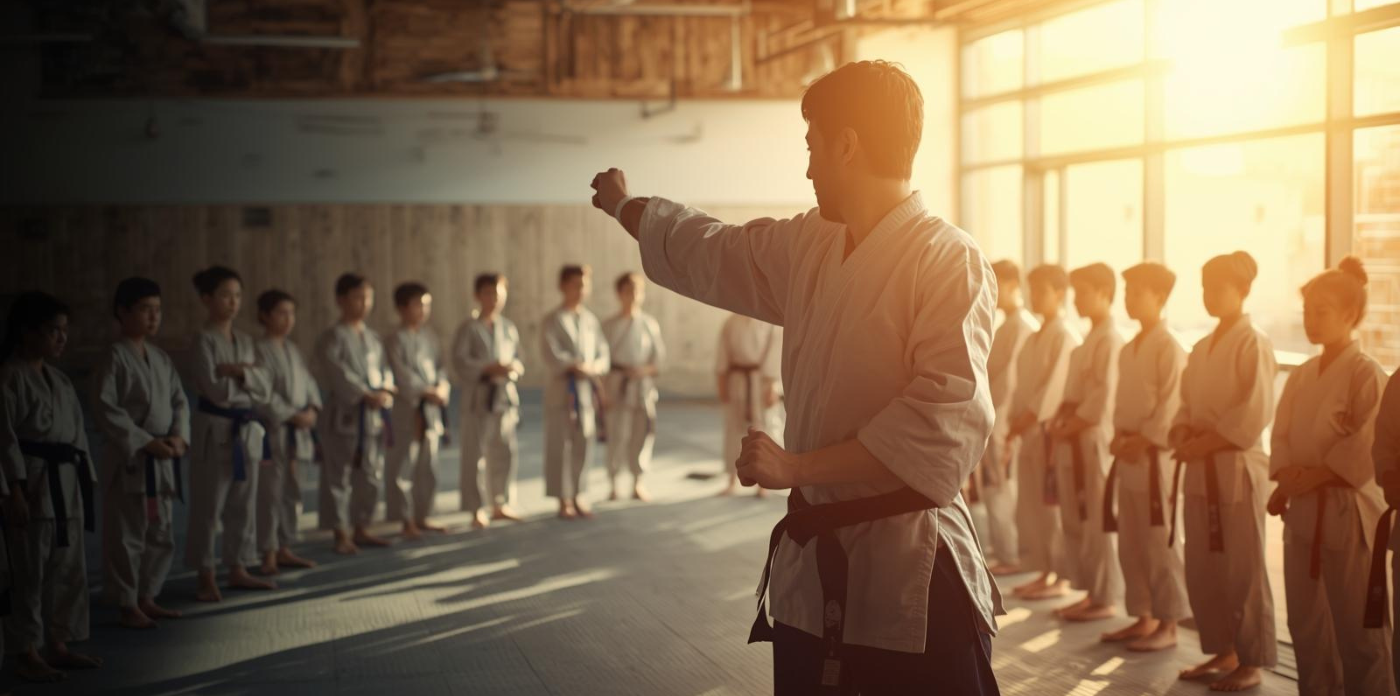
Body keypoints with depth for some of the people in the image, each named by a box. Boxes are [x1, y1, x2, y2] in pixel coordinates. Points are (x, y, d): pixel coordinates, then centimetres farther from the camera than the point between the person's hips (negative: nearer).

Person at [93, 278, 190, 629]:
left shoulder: (162, 358, 10)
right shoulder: (115, 357, -11)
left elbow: (179, 401, 13)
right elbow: (106, 409, -16)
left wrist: (179, 436, -5)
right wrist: (145, 442, -18)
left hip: (163, 460, 7)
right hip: (128, 458, -7)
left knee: (161, 533, 14)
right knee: (126, 534, -1)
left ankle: (147, 597, 27)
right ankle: (128, 605, 10)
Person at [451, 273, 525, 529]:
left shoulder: (509, 327, 10)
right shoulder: (469, 327, -6)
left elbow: (518, 360, 14)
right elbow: (460, 361, -13)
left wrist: (512, 368, -8)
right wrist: (489, 369, -21)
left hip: (505, 395, 6)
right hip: (478, 395, -6)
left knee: (505, 452, 11)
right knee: (474, 454, -3)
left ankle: (500, 505, 23)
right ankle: (476, 510, 5)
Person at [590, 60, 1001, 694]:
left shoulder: (948, 260, -16)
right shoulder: (807, 247, 7)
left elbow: (946, 422, -25)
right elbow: (707, 250, 25)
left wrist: (797, 467, -21)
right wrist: (622, 205, 40)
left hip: (910, 572, -7)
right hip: (812, 565, 7)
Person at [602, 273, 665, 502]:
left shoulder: (650, 324, 4)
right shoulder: (610, 325, 0)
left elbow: (659, 354, 7)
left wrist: (646, 370, -11)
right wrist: (604, 390, -6)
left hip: (642, 386, 2)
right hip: (617, 384, -2)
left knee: (642, 434, 5)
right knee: (617, 434, -6)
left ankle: (637, 484, 17)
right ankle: (613, 485, 3)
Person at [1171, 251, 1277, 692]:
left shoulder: (1253, 345, -9)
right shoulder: (1202, 348, 14)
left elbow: (1253, 416, -15)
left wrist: (1205, 442, -15)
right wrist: (1182, 431, -3)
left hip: (1238, 466, -7)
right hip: (1200, 468, 7)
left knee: (1243, 570, -1)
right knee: (1202, 568, 11)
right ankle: (1222, 651, 23)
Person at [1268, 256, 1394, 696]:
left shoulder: (1366, 375, -11)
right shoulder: (1301, 377, 11)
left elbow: (1366, 453, -17)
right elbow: (1282, 439, 11)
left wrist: (1310, 478, -14)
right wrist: (1288, 479, -7)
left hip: (1347, 512, -7)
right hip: (1302, 512, 7)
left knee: (1356, 627, -2)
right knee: (1305, 622, 13)